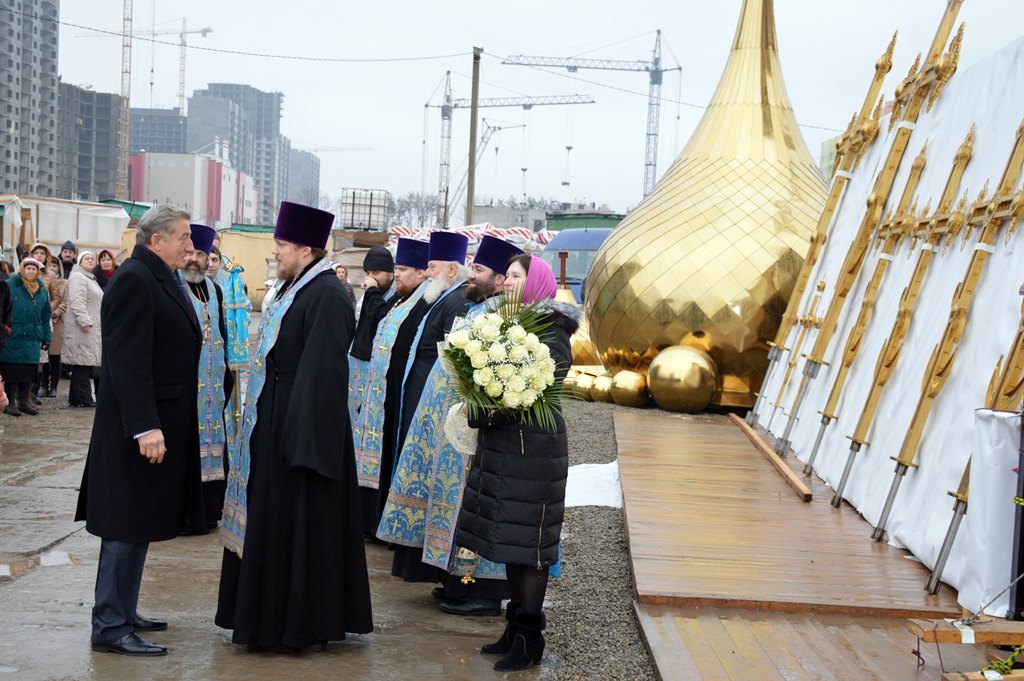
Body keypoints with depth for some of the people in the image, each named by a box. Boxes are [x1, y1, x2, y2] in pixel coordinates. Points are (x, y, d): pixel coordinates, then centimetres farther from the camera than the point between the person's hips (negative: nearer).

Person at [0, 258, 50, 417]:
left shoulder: (42, 290, 12)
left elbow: (45, 317, 15)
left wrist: (46, 337, 11)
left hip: (33, 337, 4)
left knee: (29, 369, 6)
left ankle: (23, 400, 16)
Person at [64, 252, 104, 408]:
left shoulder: (91, 279, 26)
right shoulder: (77, 277, -8)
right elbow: (77, 302, -19)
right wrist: (85, 321, -25)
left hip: (93, 328, 10)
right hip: (82, 328, -10)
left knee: (89, 361, 8)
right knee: (83, 361, -10)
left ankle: (76, 397, 12)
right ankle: (83, 398, -9)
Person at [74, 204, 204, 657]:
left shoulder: (162, 279, 13)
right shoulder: (133, 280, -17)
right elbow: (128, 360, -23)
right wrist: (145, 427, -27)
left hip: (162, 423, 10)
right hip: (141, 429, -10)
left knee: (138, 526, 16)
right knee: (128, 526, -3)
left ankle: (122, 612, 26)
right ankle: (110, 627, 4)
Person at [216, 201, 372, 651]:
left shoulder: (327, 297, -18)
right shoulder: (292, 288, 12)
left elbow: (323, 373, -23)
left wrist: (301, 441, -24)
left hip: (301, 423, -10)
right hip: (273, 423, 10)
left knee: (300, 525, -1)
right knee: (269, 521, 15)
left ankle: (307, 625, 10)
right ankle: (272, 616, 26)